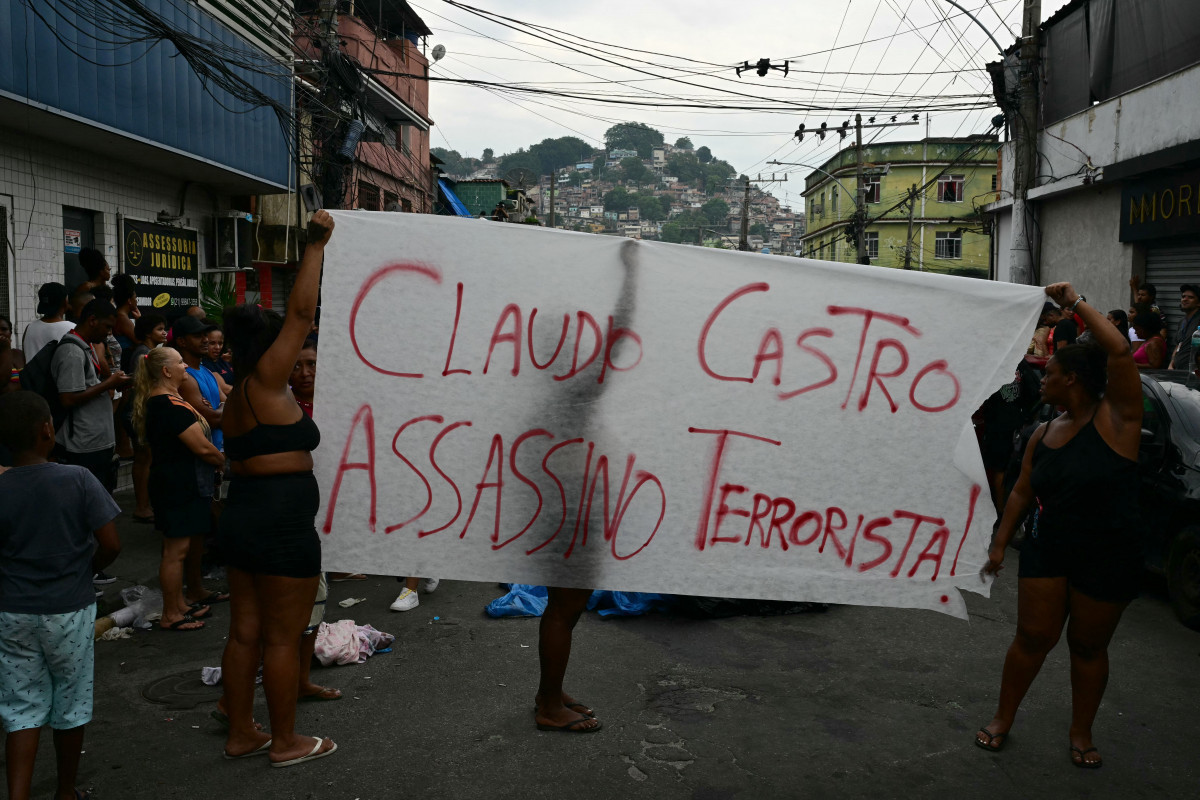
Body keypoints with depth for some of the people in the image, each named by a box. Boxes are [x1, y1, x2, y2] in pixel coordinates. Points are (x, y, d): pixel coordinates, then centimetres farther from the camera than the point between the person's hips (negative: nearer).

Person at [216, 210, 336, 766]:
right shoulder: (264, 382, -12)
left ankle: (241, 733, 28)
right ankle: (285, 742, 16)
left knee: (245, 631, 16)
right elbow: (301, 312, -16)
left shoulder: (238, 398, 15)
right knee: (282, 638, 3)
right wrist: (316, 246, -10)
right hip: (282, 525, -9)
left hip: (242, 516, 9)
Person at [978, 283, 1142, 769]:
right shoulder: (1045, 435, 6)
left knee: (1089, 646, 10)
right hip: (1049, 550, 4)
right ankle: (1003, 718, 22)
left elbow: (1120, 352, -26)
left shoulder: (1115, 417, -11)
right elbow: (1023, 492, 12)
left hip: (1108, 556, -4)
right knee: (1033, 638, 6)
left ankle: (1081, 732, 30)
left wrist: (1076, 303, -19)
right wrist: (1000, 542, 10)